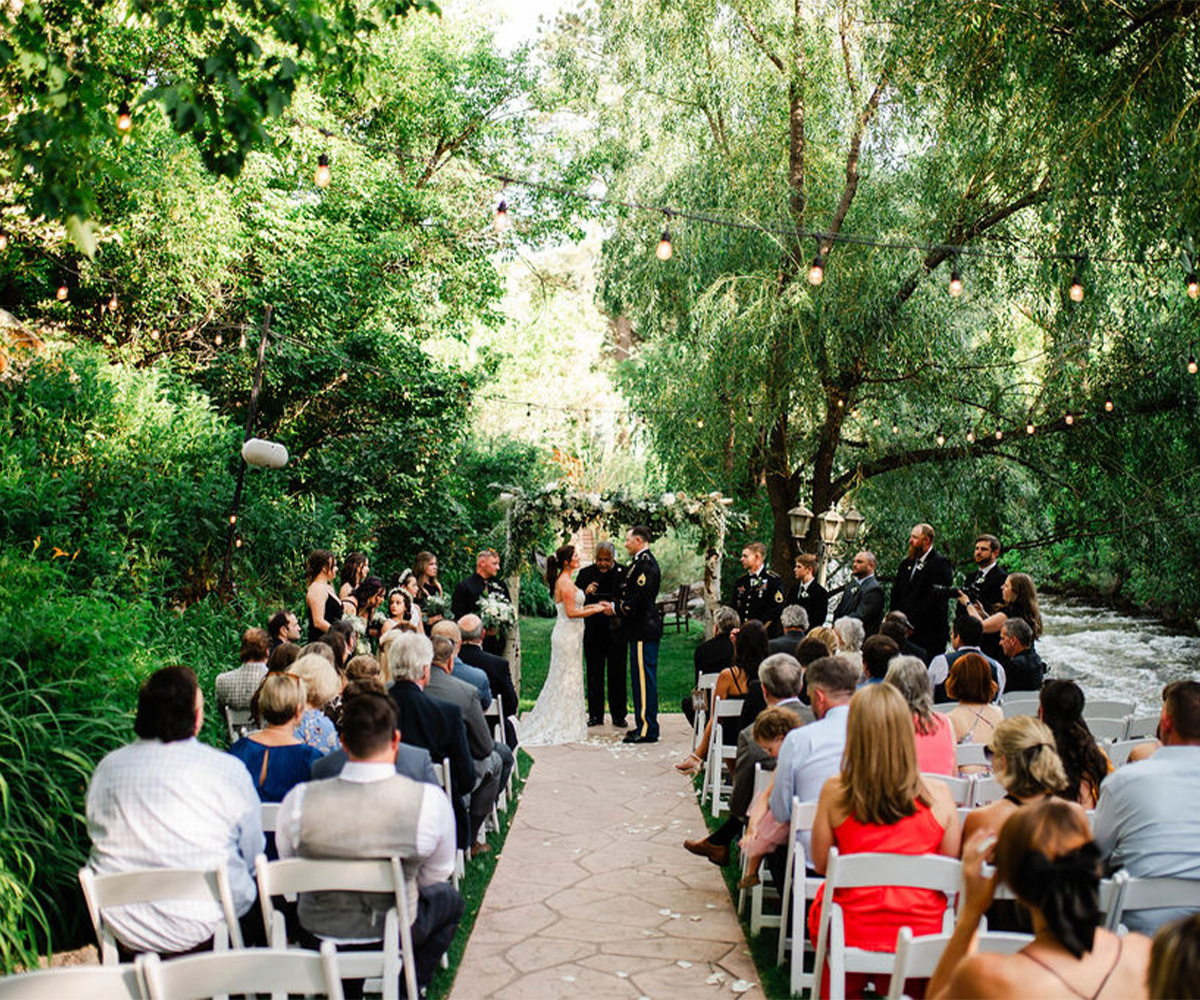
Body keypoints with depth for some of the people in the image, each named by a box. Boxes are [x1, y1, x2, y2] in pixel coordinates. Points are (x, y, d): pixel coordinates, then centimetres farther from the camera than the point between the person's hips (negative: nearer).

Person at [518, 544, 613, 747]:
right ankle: (564, 727, 3)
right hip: (568, 634, -10)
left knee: (563, 679, 14)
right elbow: (572, 613, -20)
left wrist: (595, 605, 13)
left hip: (568, 634, 10)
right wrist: (598, 609, -13)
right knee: (567, 679, -3)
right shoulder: (565, 582, -16)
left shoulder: (564, 581, 14)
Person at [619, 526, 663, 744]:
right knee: (640, 678, 14)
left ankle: (648, 730, -3)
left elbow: (639, 598, -22)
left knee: (644, 678, -7)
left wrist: (617, 609, -9)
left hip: (644, 630, -11)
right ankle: (644, 725, 21)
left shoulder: (645, 563, -16)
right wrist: (619, 606, 9)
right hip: (642, 629, 11)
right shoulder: (642, 561, 16)